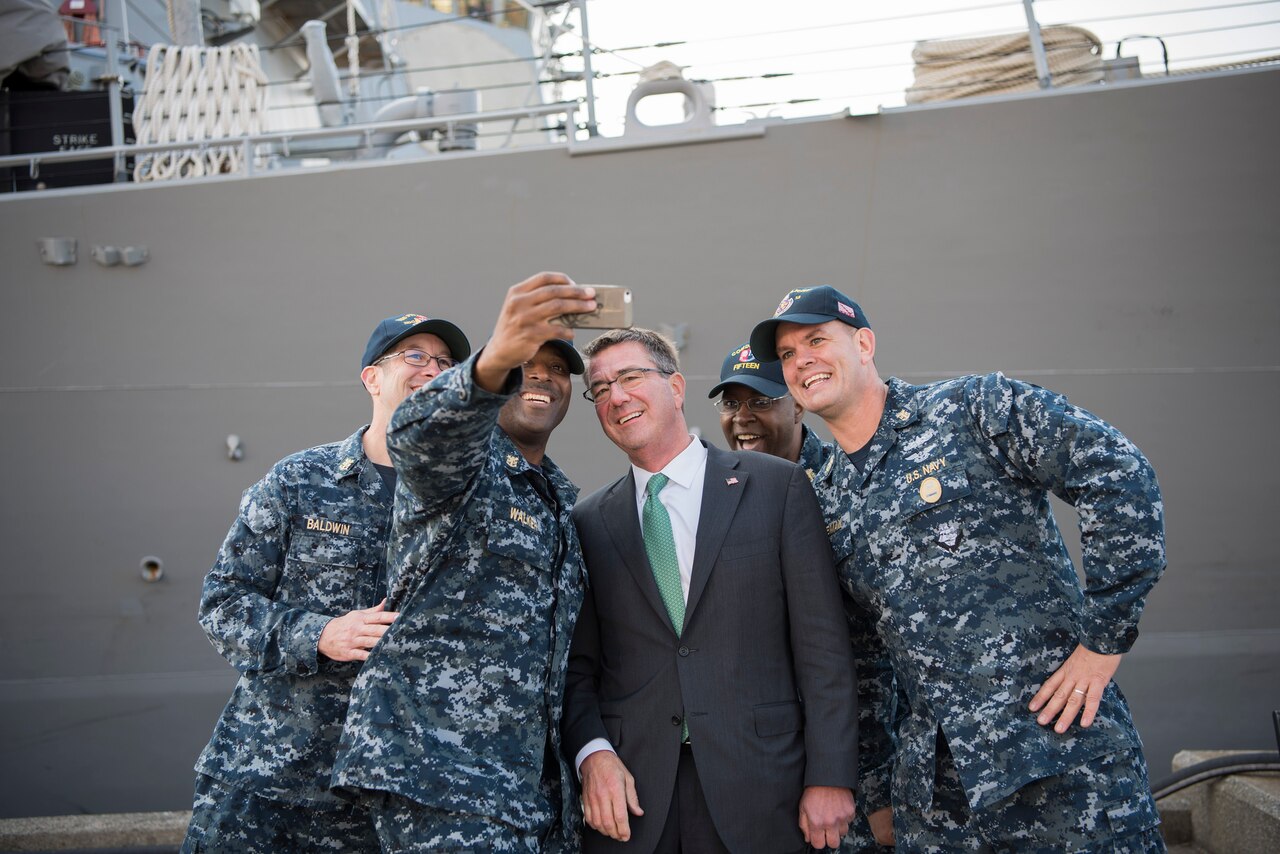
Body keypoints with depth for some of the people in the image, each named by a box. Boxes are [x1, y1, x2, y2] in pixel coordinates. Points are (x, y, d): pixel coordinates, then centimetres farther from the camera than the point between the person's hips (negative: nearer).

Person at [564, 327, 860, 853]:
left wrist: (829, 776, -7)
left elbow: (823, 647, -2)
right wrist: (593, 752, -8)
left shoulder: (778, 486, 1)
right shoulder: (590, 523, 8)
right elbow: (578, 666, 9)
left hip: (757, 791, -1)